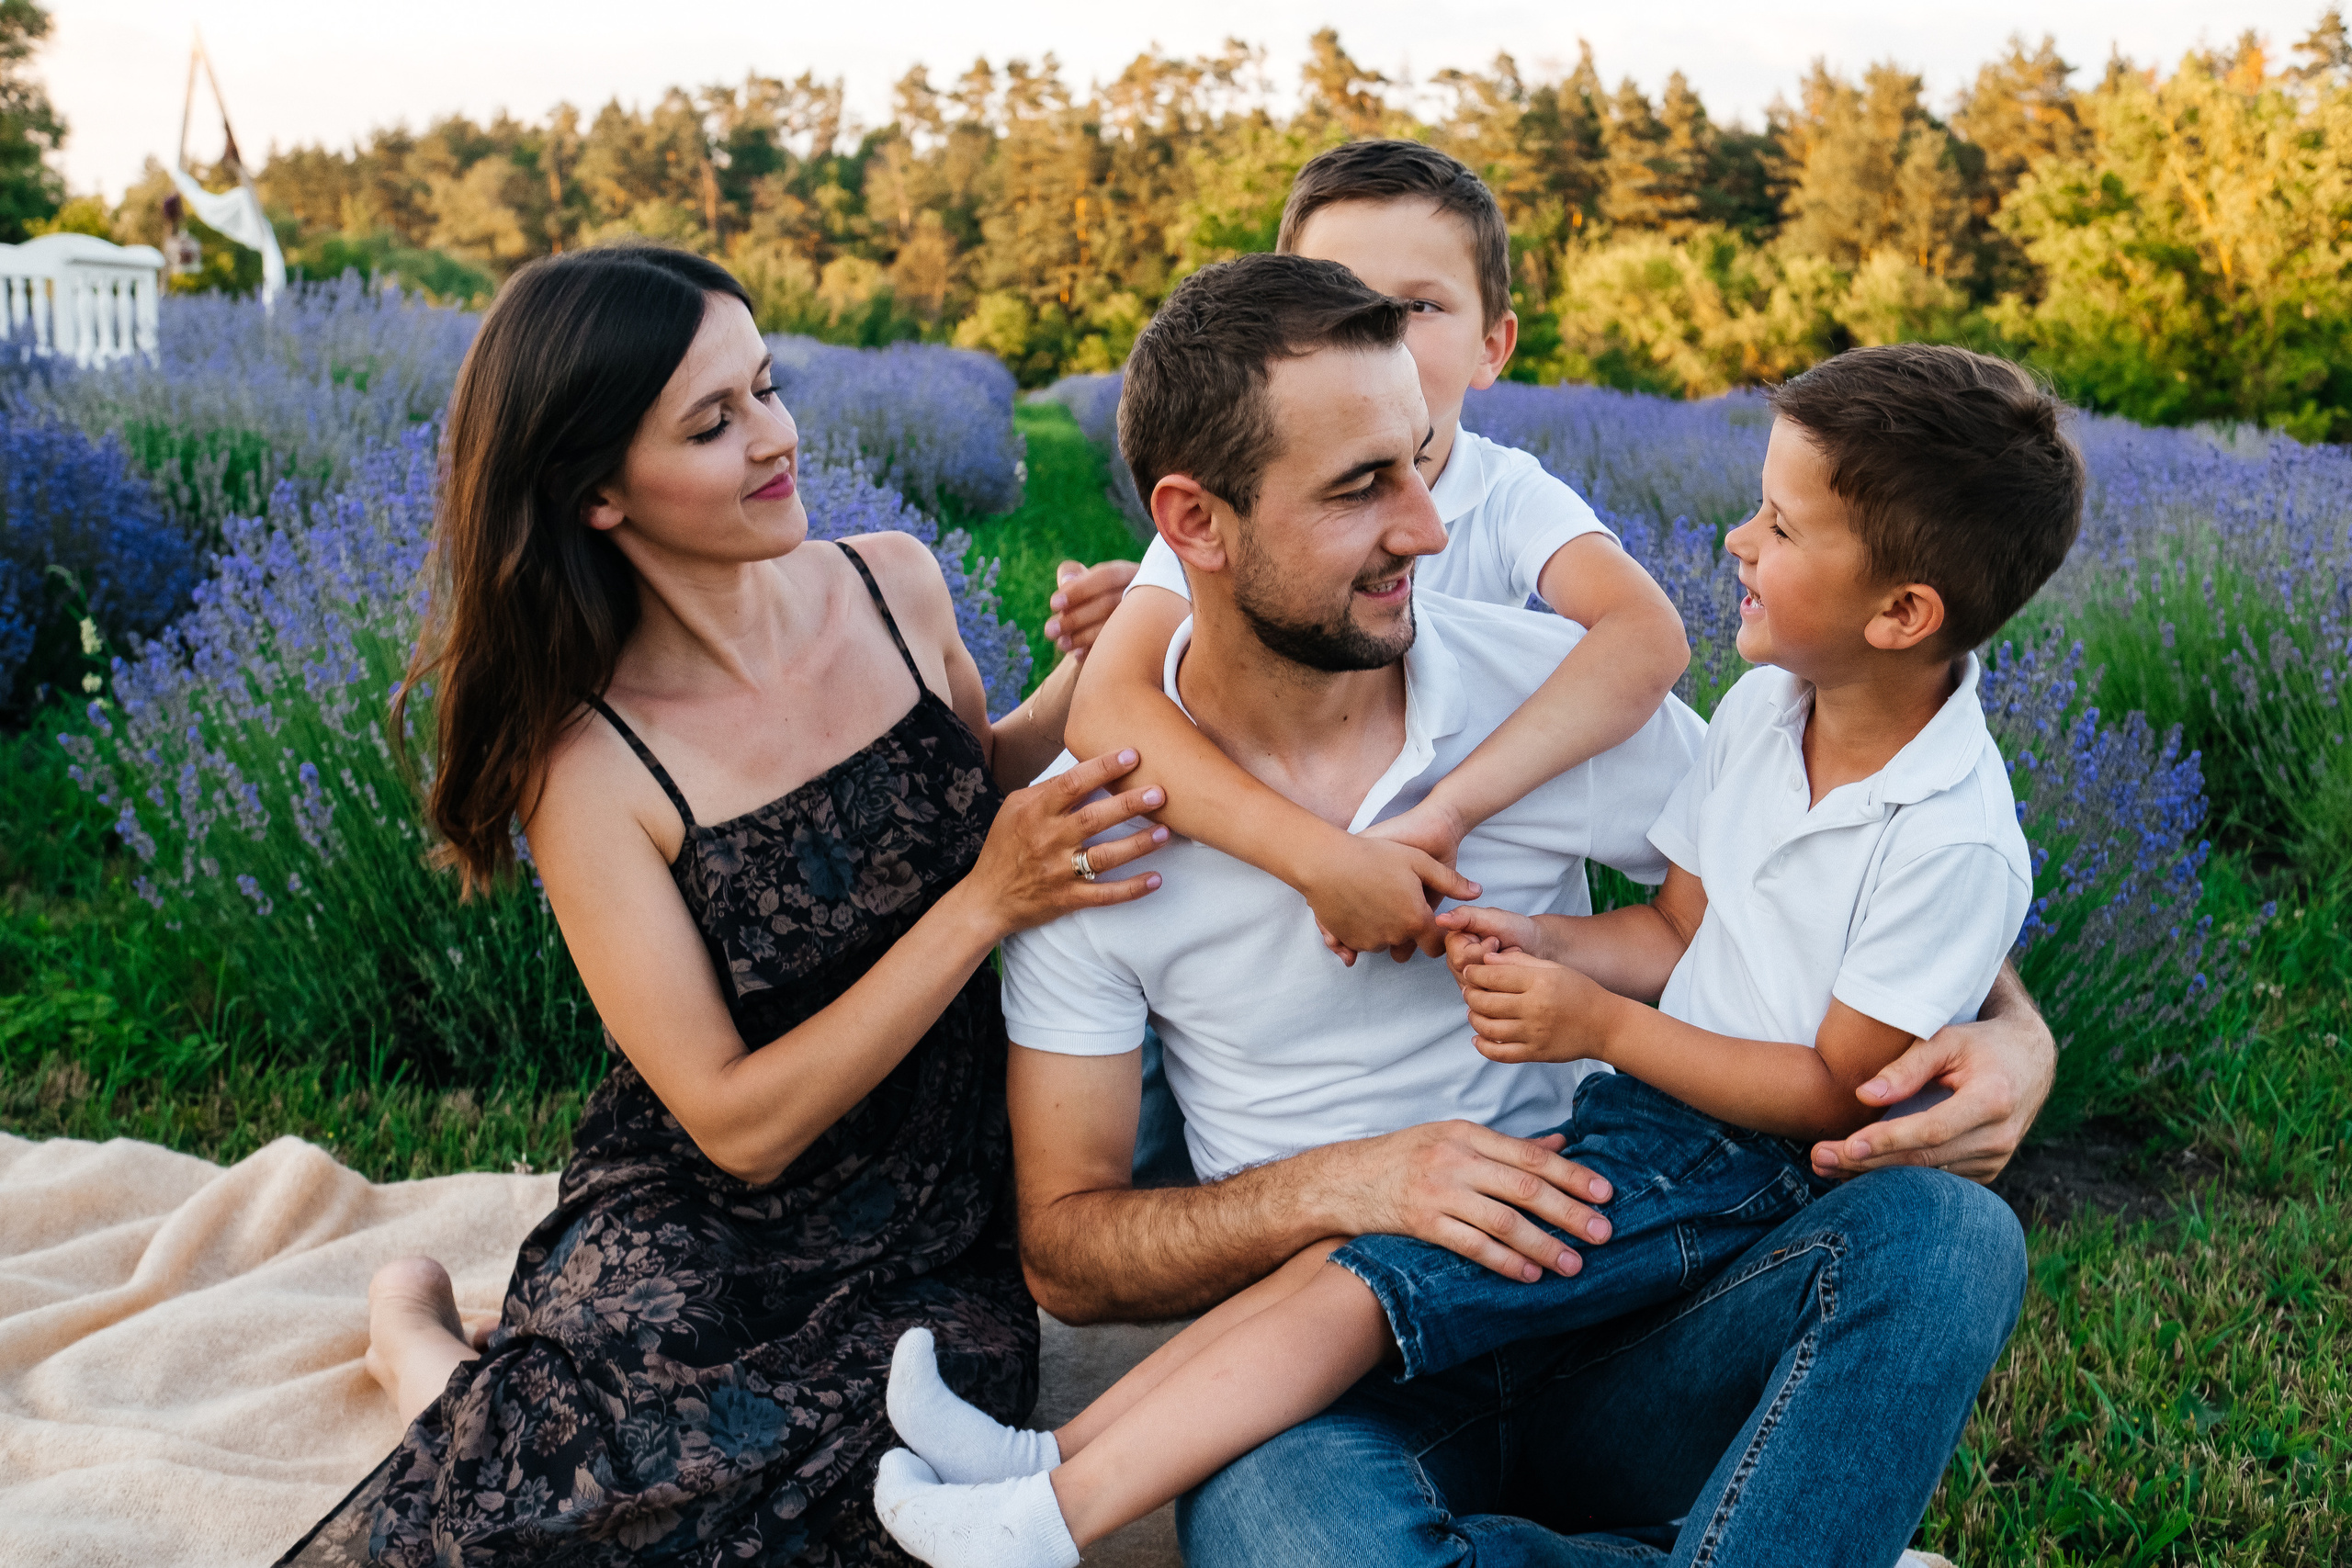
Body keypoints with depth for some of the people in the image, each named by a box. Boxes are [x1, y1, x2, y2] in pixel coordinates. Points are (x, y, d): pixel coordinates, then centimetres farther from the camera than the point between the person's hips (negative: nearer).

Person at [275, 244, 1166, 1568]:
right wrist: (986, 903, -22)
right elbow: (739, 1126, -16)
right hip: (701, 1229, -3)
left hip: (937, 1234, 4)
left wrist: (1092, 676, -2)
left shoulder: (896, 586, -3)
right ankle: (426, 1348, 7)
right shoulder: (589, 761, -15)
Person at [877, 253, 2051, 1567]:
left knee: (1945, 1233, -26)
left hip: (1606, 1342, 3)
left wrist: (2011, 1033, -14)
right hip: (1332, 1382, -2)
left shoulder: (1557, 688, -3)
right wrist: (1335, 1186, -19)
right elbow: (1067, 1253, -1)